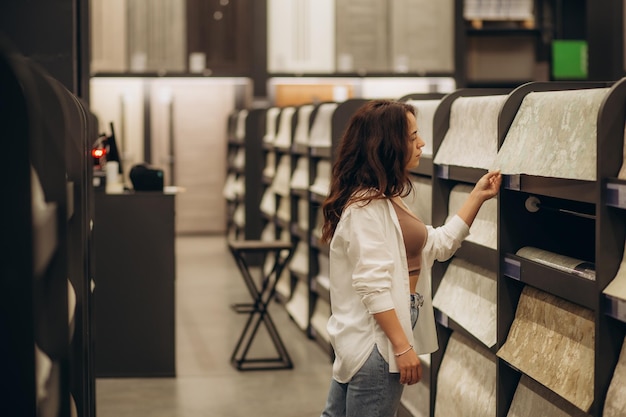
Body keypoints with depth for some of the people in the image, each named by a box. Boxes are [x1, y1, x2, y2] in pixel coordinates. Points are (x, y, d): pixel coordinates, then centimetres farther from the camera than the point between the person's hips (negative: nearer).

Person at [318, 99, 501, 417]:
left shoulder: (384, 200, 13)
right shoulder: (366, 206, -19)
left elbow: (439, 244, 16)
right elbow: (373, 286, -24)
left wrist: (478, 196, 12)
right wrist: (403, 347, -24)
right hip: (375, 341, -10)